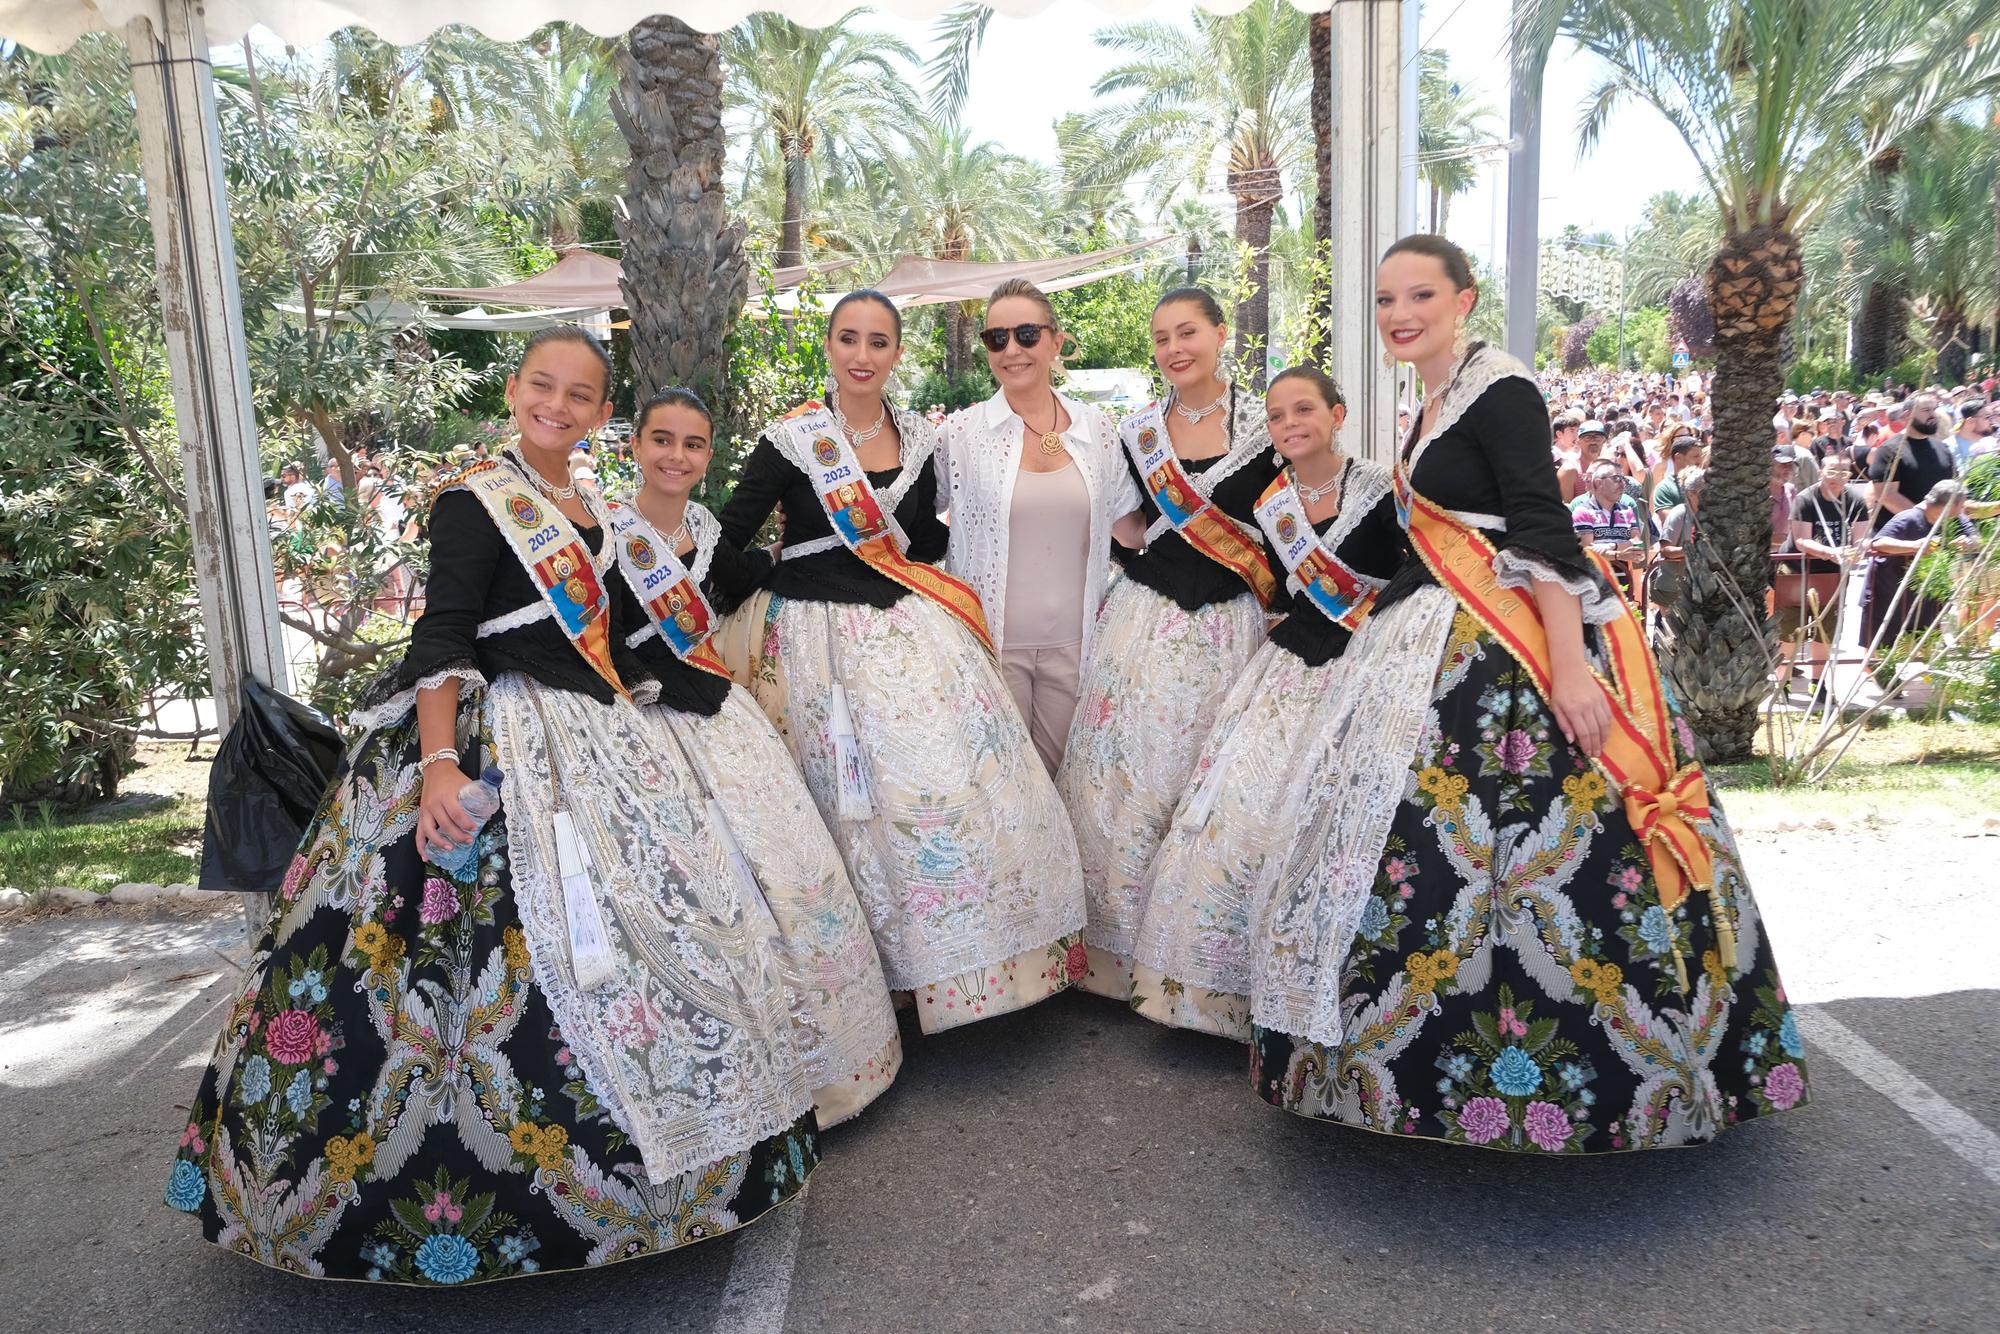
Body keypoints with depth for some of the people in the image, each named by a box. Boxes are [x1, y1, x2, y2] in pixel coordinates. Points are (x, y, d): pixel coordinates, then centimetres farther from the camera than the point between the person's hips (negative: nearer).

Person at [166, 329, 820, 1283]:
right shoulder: (477, 501, -7)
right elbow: (442, 637, -17)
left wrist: (631, 730, 22)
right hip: (494, 747, -8)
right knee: (513, 951, -10)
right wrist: (439, 766, -28)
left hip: (594, 743, 8)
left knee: (636, 928, 10)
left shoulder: (592, 515, 14)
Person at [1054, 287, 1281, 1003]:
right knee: (1124, 780, -1)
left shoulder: (1266, 425, 1)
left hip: (1230, 626, -2)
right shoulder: (1137, 432, 9)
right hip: (1145, 623, 2)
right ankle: (1121, 949, 15)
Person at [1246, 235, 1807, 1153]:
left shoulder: (1498, 390, -10)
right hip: (1446, 654, 10)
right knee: (1418, 834, 10)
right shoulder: (1436, 407, 17)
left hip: (1513, 651, -10)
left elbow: (1543, 530, -19)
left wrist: (1568, 665, -27)